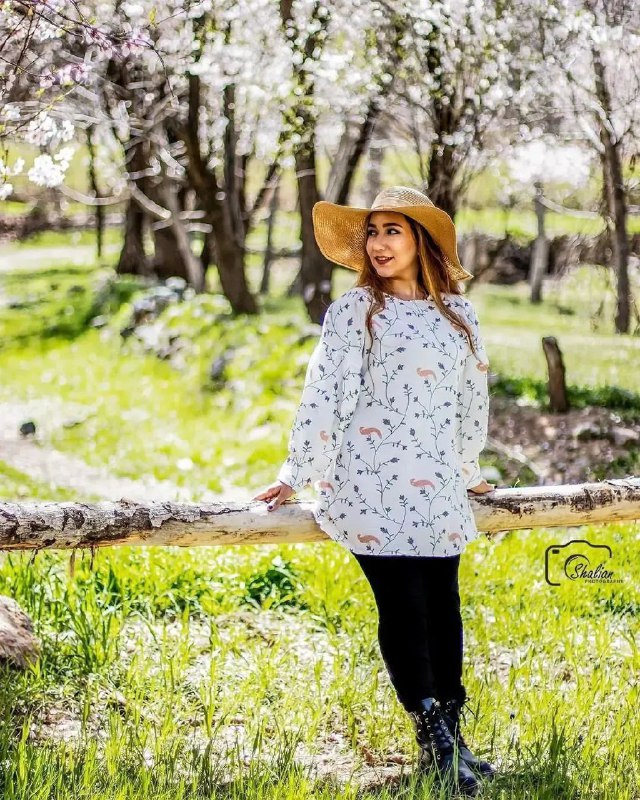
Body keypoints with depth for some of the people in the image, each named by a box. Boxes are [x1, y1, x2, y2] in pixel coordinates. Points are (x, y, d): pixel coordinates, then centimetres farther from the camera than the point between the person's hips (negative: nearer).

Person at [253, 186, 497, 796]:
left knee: (443, 605, 4)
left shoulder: (458, 312, 11)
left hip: (438, 487, 4)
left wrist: (468, 470, 27)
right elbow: (322, 394, -2)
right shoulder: (354, 310, 0)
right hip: (373, 482, -4)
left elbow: (473, 396, 20)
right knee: (403, 607, -6)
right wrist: (295, 475, -2)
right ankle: (435, 742, 0)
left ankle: (451, 733, 13)